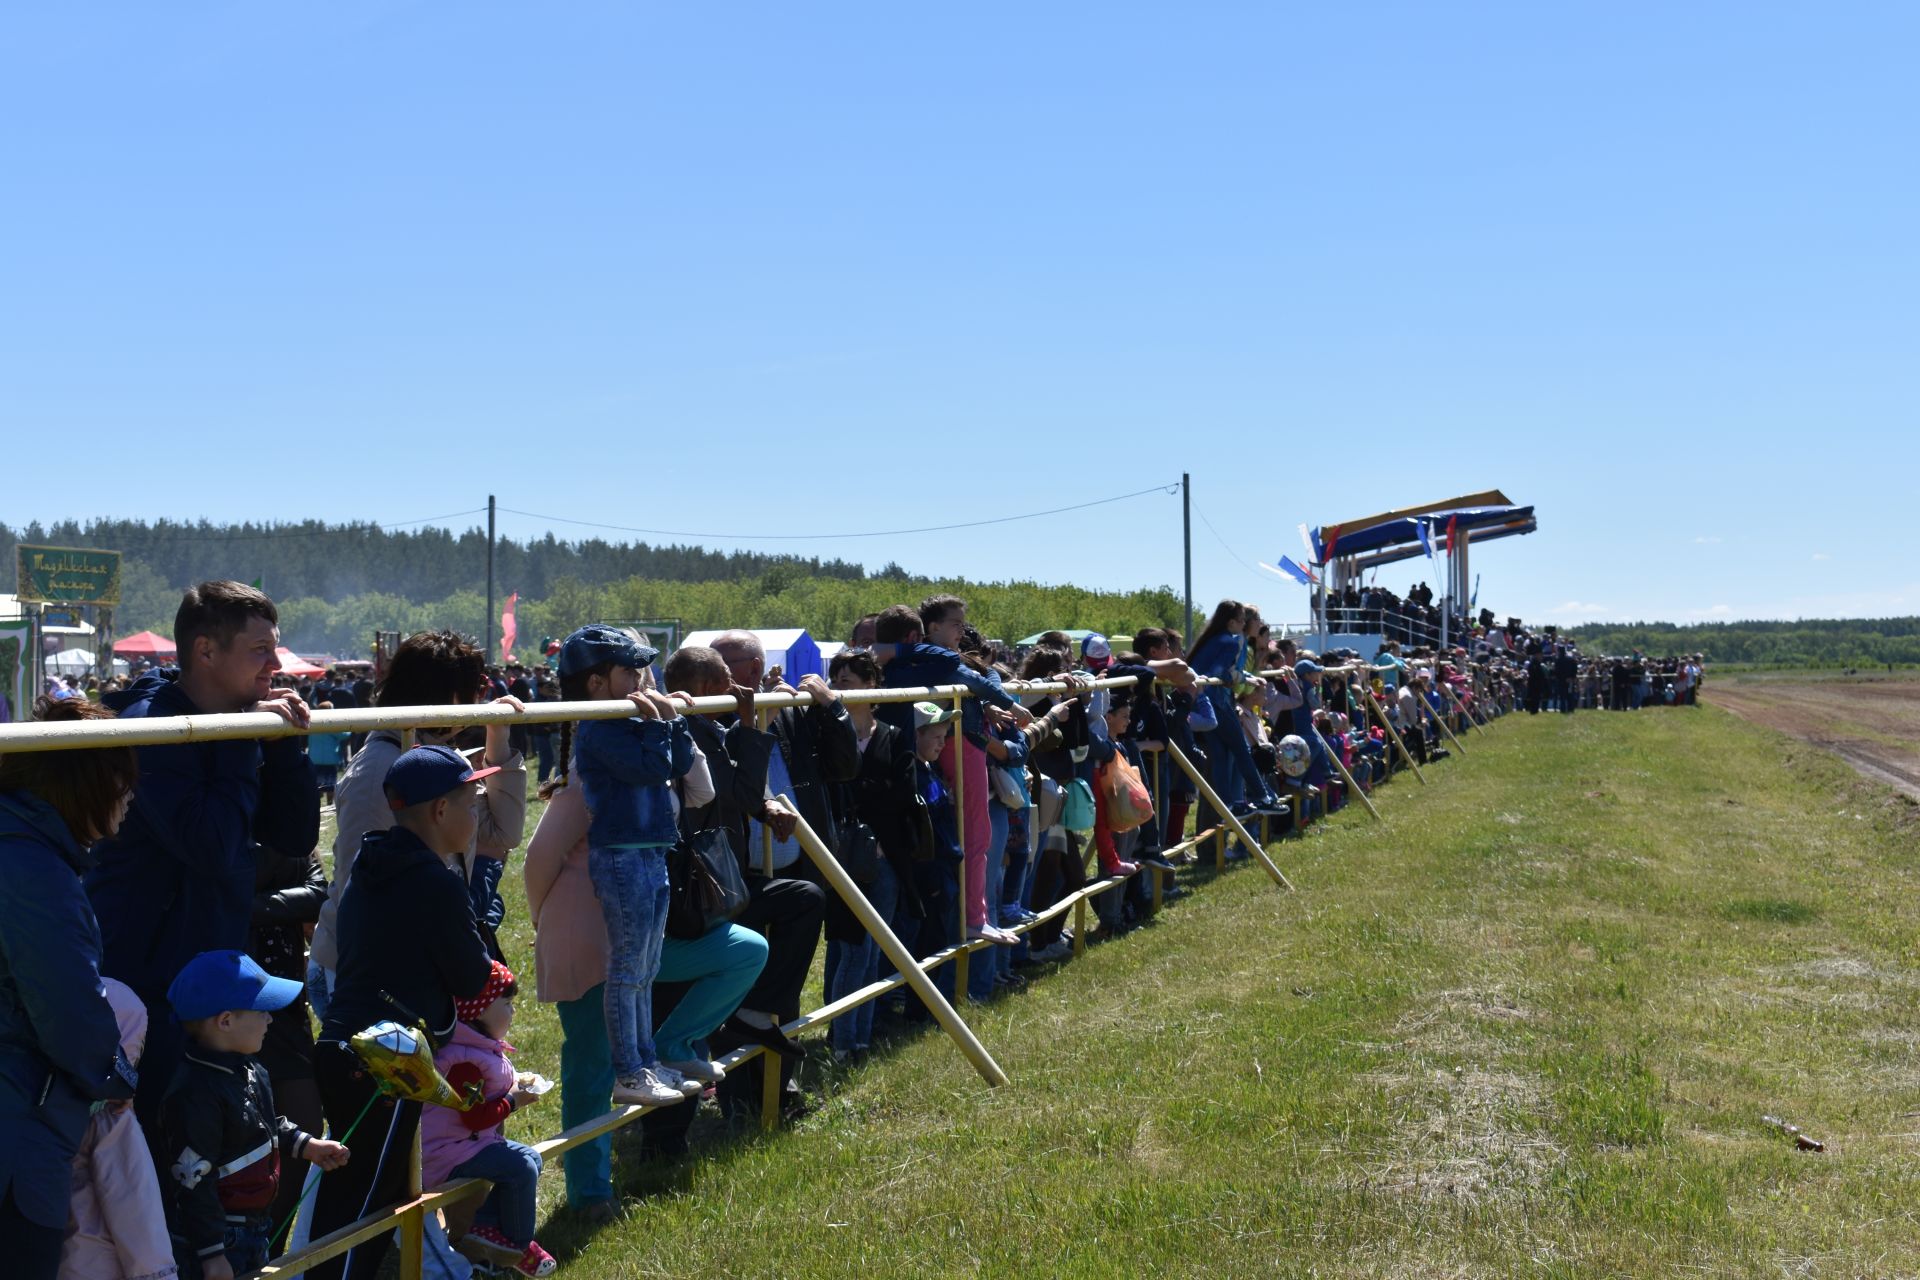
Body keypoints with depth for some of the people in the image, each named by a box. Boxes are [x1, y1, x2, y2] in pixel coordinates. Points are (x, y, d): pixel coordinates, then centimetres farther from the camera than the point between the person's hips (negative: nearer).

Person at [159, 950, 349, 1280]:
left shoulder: (249, 1071, 6)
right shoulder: (196, 1093, -25)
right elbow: (192, 1182, -24)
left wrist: (306, 1145, 13)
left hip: (252, 1227, 10)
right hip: (215, 1238, -10)